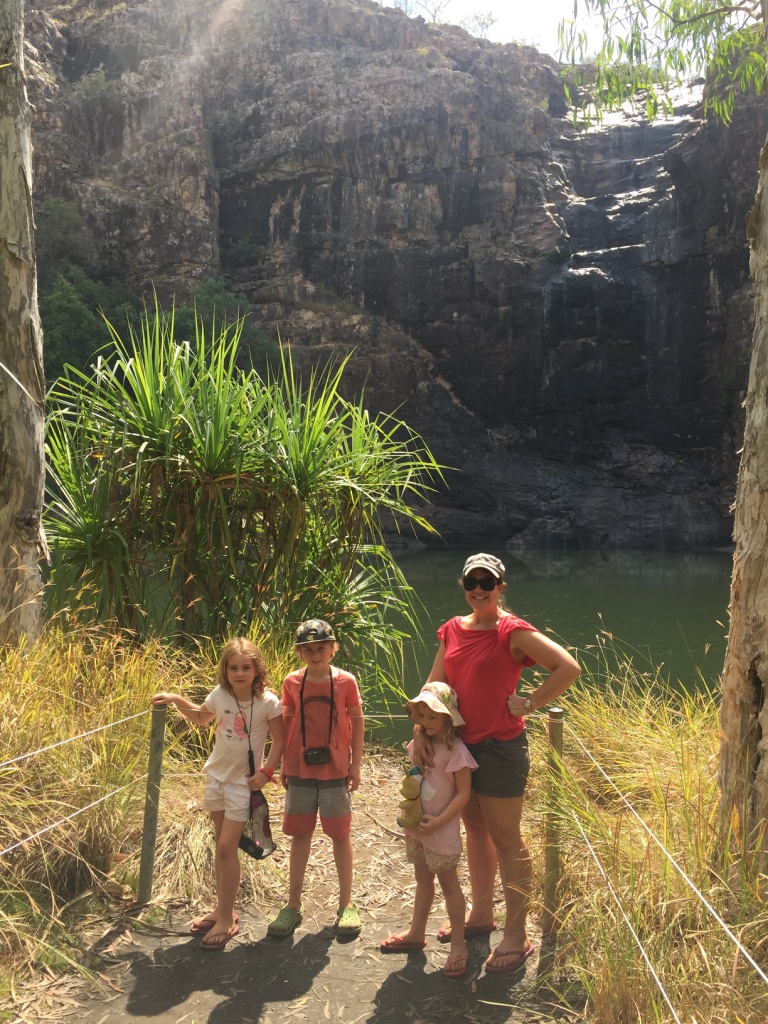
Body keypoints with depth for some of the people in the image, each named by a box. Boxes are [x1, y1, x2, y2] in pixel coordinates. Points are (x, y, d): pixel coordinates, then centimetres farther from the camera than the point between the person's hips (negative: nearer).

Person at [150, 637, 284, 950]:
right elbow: (201, 717, 16)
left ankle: (226, 919, 7)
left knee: (226, 847, -6)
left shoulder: (268, 701, -16)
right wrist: (176, 700, 5)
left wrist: (266, 771, -17)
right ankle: (223, 909, 28)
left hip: (243, 782, -5)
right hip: (217, 775, 5)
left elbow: (278, 739, -8)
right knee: (222, 847, 14)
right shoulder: (220, 695, -4)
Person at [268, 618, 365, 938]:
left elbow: (357, 723, 0)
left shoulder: (345, 681, -7)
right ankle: (293, 906, 21)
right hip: (300, 769, 2)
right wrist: (284, 764, 7)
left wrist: (355, 765, -1)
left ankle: (346, 904, 22)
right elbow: (286, 723, 7)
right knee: (299, 834, 10)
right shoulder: (292, 682, -1)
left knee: (341, 834, 7)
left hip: (335, 770, -2)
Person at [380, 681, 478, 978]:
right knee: (422, 880, 21)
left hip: (441, 830, -7)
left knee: (448, 884, 5)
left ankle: (458, 945, 16)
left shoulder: (456, 751, -20)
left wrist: (437, 822, -21)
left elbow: (463, 793, -18)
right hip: (416, 827, 7)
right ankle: (416, 932, 35)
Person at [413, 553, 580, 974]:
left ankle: (516, 936, 15)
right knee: (475, 830, 20)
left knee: (506, 840, 2)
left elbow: (568, 667, -21)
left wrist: (529, 704, -17)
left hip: (500, 747, -7)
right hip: (460, 745, 7)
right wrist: (420, 731, -4)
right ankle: (480, 914, 37)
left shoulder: (513, 632, -14)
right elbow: (434, 686, 8)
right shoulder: (452, 630, 6)